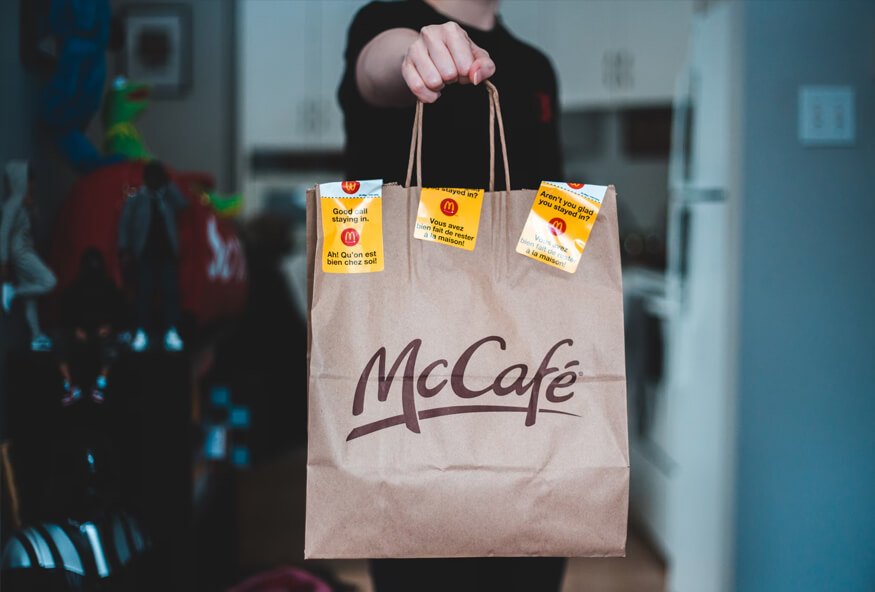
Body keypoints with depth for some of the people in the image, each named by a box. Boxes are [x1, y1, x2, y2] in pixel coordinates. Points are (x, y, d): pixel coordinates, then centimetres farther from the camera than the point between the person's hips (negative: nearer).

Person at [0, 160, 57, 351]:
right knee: (49, 283, -14)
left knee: (31, 297, 8)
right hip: (20, 252, -9)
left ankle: (37, 338, 9)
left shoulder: (22, 203, 12)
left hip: (26, 252, 9)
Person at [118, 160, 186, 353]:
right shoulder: (135, 198, 3)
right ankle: (141, 333, -3)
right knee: (144, 293, -5)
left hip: (167, 253, 1)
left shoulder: (168, 197, 8)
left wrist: (168, 185, -8)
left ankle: (171, 334, -9)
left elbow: (183, 204, -12)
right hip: (145, 254, -1)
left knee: (171, 291, -7)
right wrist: (124, 250, -6)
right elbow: (124, 224, 2)